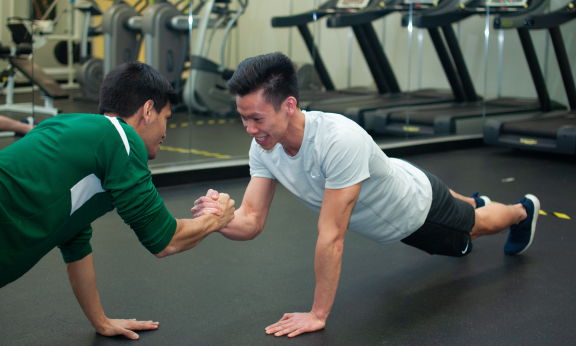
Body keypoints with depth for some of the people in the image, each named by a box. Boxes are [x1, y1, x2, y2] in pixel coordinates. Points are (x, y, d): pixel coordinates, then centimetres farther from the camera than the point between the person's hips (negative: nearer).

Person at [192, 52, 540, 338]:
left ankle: (523, 210, 60)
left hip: (417, 207, -6)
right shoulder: (264, 149, -27)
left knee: (476, 225, 26)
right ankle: (475, 202, 72)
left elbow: (332, 236, -46)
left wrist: (318, 314, -39)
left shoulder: (340, 141, -50)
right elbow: (251, 222, -25)